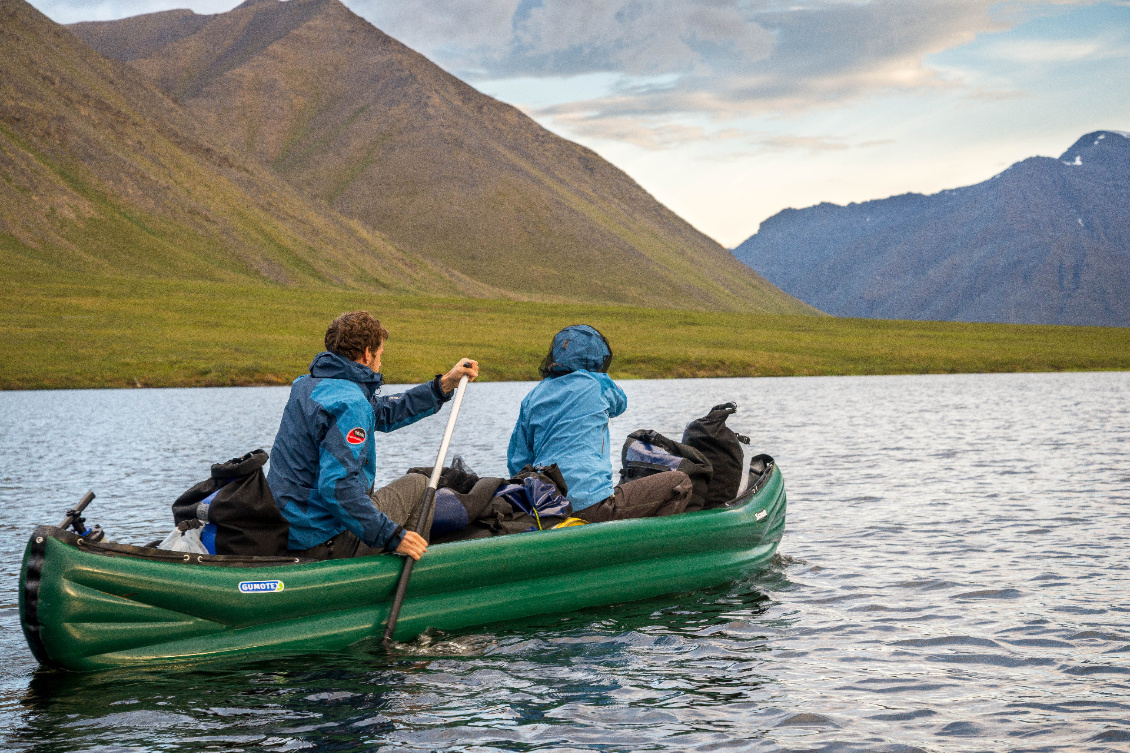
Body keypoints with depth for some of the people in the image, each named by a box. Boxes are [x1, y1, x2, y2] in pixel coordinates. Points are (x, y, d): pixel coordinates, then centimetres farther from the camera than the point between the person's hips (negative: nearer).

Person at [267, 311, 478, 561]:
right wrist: (392, 535, -25)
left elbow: (385, 412, 22)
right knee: (417, 484, 8)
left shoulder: (307, 385, 11)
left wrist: (445, 384, 21)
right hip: (324, 543, -9)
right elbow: (337, 486, -31)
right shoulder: (350, 404, -21)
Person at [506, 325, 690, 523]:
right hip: (590, 504, -7)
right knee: (679, 482, 1)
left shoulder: (533, 396, 12)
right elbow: (620, 403, 24)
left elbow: (516, 463, 13)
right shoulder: (597, 384, -1)